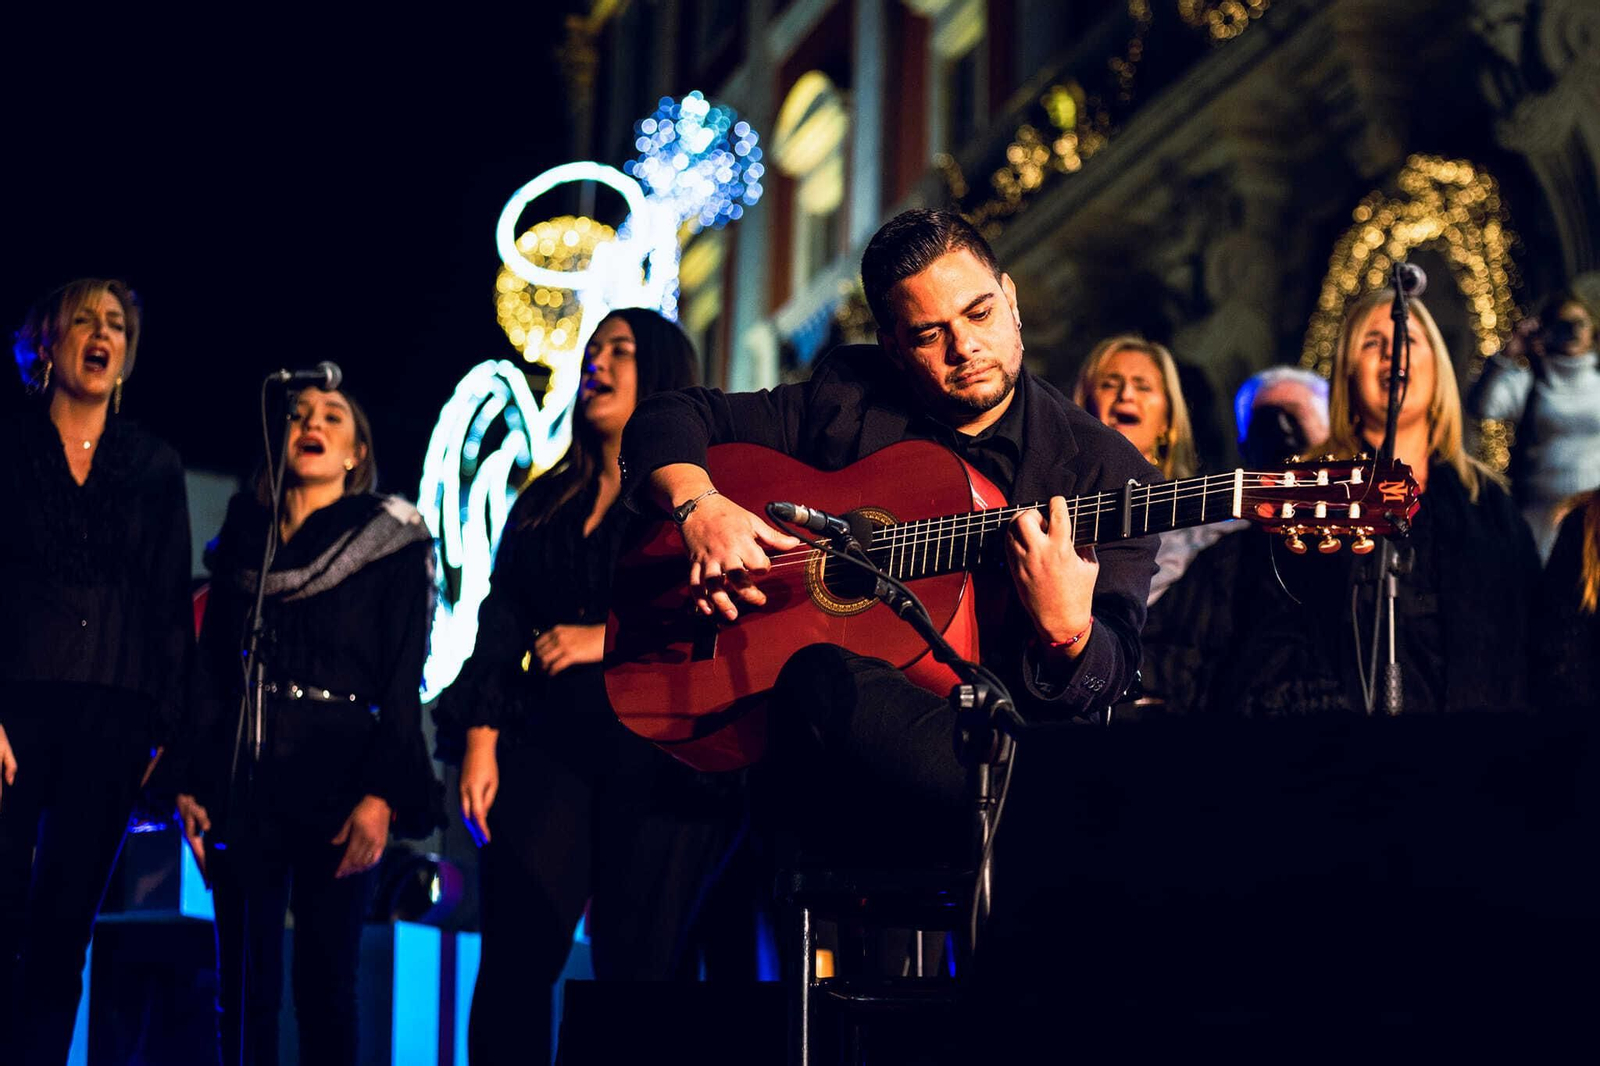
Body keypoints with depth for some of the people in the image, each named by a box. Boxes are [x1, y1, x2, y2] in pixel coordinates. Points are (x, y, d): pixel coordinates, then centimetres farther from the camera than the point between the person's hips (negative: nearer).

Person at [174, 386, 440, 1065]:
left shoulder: (393, 540, 5)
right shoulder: (244, 539, 16)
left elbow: (403, 677, -2)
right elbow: (210, 665, 13)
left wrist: (381, 794, -13)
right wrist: (190, 780, 2)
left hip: (338, 774, -3)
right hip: (243, 774, 3)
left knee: (326, 982, -4)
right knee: (245, 985, 0)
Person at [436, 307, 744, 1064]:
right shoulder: (544, 502, 21)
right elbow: (501, 624, 14)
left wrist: (610, 639, -11)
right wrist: (480, 740, 3)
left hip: (659, 749, -4)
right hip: (550, 740, 4)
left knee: (642, 969, -6)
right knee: (512, 958, -6)